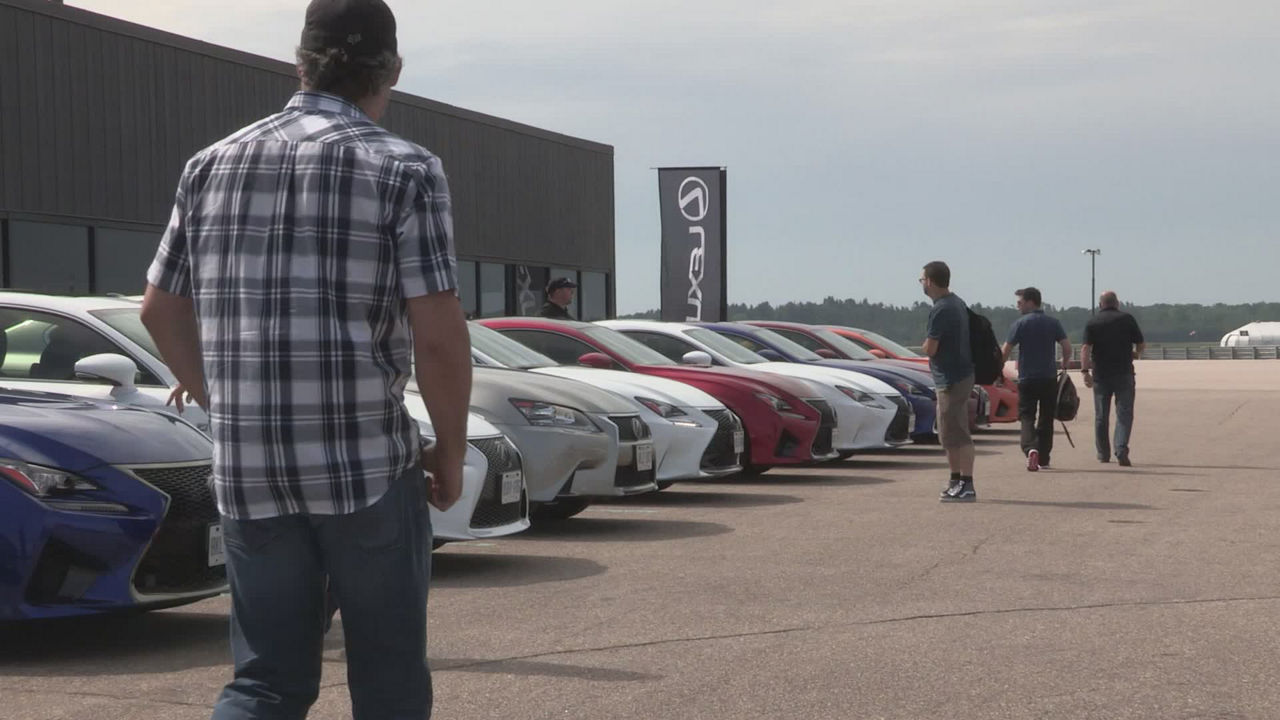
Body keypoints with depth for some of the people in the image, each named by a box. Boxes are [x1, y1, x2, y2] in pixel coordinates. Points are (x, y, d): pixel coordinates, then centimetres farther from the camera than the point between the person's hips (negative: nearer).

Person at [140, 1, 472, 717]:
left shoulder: (212, 165, 9)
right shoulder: (405, 169, -6)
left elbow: (161, 309, 15)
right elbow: (439, 334, -12)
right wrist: (451, 454, 1)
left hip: (246, 472, 4)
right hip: (368, 467, -4)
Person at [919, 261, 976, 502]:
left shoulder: (941, 310, -20)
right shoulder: (957, 303, 12)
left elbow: (930, 349, -20)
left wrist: (926, 342, -1)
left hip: (952, 378, -10)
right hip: (960, 372, 10)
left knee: (957, 435, -7)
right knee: (950, 435, 17)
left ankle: (966, 486, -6)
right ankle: (956, 481, 24)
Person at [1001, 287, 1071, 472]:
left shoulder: (1020, 324, -6)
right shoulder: (1053, 323, 4)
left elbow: (1005, 351, -7)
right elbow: (1067, 348, 0)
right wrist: (1063, 366, 17)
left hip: (1027, 379, -3)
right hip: (1049, 378, 3)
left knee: (1027, 416, 0)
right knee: (1046, 418, 12)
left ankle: (1030, 448, -25)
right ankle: (1044, 458, 16)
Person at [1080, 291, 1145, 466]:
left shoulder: (1092, 322, 3)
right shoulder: (1127, 319, 2)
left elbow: (1086, 348, -9)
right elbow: (1141, 345, 5)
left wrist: (1085, 371, -14)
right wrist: (1135, 354, 26)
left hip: (1101, 375, 1)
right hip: (1124, 373, -1)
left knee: (1101, 416, 11)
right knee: (1124, 413, -1)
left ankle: (1103, 455, 18)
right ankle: (1121, 450, -19)